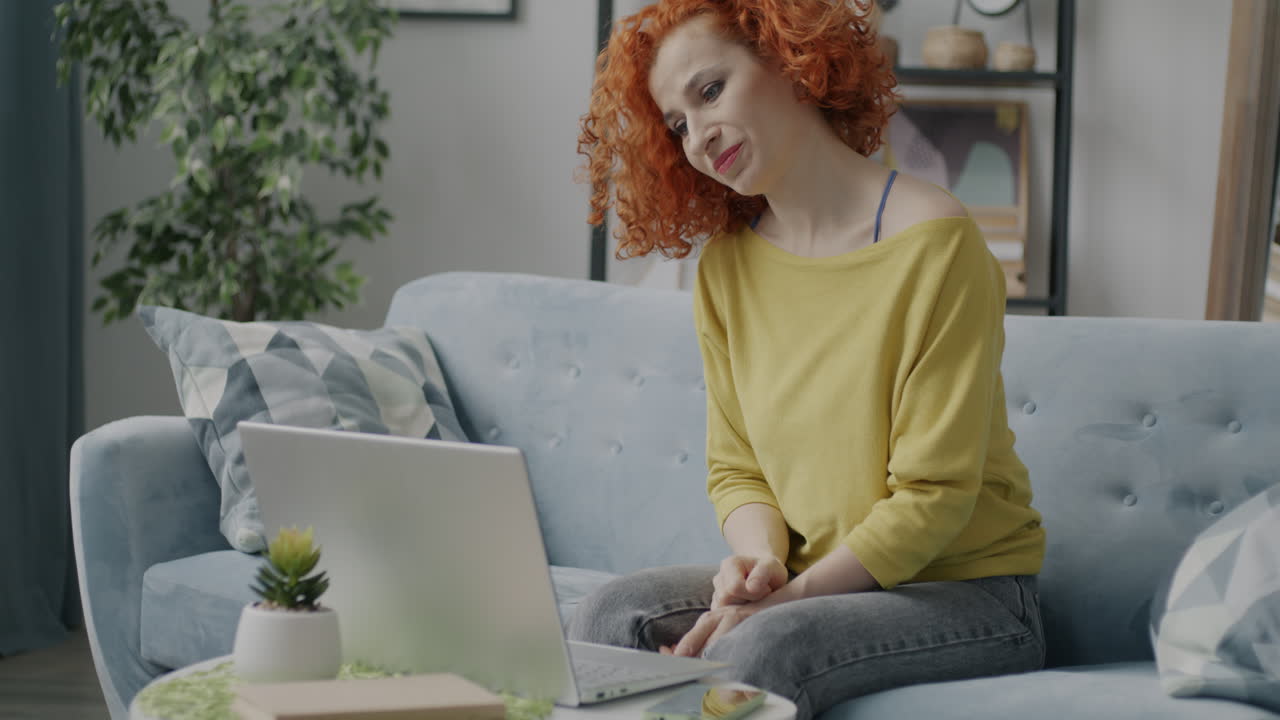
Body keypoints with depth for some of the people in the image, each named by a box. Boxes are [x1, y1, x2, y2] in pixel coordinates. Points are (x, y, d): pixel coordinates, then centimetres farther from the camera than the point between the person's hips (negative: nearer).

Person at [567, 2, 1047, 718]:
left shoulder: (932, 242, -14)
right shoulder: (725, 266, 7)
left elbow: (933, 495, -15)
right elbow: (737, 469, 8)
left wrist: (795, 593, -23)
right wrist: (760, 558, -14)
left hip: (966, 588, -5)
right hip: (813, 580, 5)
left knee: (760, 648, -33)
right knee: (610, 618, -21)